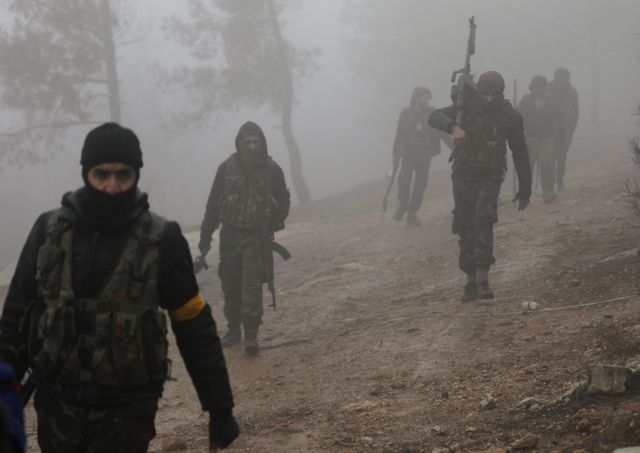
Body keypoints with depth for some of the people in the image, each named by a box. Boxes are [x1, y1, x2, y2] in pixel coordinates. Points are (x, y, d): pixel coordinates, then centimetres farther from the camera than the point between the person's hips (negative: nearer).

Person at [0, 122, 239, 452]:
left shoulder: (161, 241, -7)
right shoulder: (48, 231, -2)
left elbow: (194, 328, -2)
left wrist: (221, 408, -1)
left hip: (127, 408, -2)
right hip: (57, 403, 3)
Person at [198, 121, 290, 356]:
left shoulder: (271, 169, -4)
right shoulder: (226, 168, -3)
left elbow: (283, 200, 9)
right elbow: (213, 204, 4)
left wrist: (274, 223, -7)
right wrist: (205, 237, 4)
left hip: (257, 237, -2)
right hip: (230, 235, 2)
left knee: (252, 285, -12)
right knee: (231, 285, 9)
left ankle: (251, 335, -12)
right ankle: (233, 330, 25)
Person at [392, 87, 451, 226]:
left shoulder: (431, 113, 0)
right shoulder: (406, 113, -2)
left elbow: (440, 131, 0)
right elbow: (400, 134, 2)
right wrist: (396, 153, 1)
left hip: (424, 154, 2)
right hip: (409, 152, -2)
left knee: (420, 183, 2)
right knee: (404, 180, -10)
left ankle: (412, 213, 11)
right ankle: (403, 204, 18)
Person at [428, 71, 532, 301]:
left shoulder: (510, 116, -6)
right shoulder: (467, 107, -7)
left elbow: (520, 153, 5)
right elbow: (434, 117, -20)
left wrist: (525, 189, 8)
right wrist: (453, 126, -43)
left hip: (490, 178, -1)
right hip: (464, 176, 1)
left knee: (483, 221, -21)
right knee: (466, 228, 3)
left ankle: (483, 280, -25)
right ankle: (471, 282, 13)